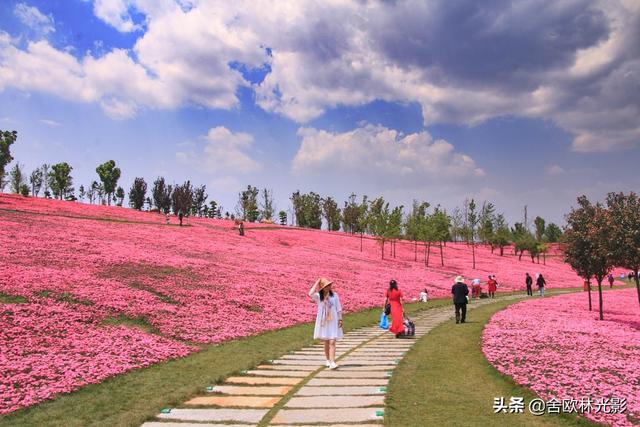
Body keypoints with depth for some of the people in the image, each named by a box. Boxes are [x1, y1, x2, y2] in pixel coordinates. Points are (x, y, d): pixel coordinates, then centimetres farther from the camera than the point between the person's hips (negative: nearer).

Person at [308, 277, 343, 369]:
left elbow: (338, 308, 4)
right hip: (323, 321, 1)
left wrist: (340, 319, 1)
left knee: (332, 342, -10)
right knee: (326, 342, 12)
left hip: (333, 321, -1)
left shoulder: (334, 295, -2)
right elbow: (310, 294, -25)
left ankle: (332, 362, -16)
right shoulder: (318, 296, -3)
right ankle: (328, 360, 27)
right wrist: (317, 282, -18)